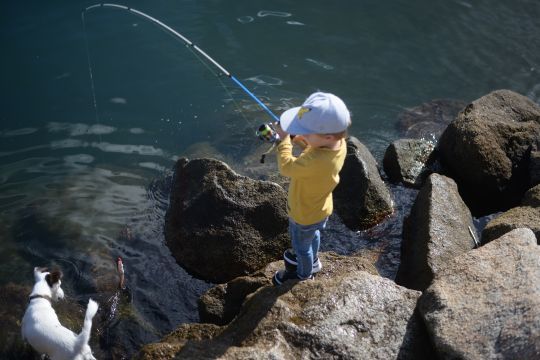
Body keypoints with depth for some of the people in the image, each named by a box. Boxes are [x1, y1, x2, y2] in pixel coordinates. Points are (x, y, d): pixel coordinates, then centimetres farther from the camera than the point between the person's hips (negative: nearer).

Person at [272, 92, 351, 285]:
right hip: (318, 209, 7)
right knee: (313, 236, 36)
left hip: (305, 215, -7)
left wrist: (284, 139, -24)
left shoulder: (316, 161, -48)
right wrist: (307, 142, -15)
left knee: (301, 245, 25)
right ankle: (312, 260, 65)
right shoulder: (339, 142, -22)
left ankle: (304, 274, 53)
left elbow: (286, 167, -33)